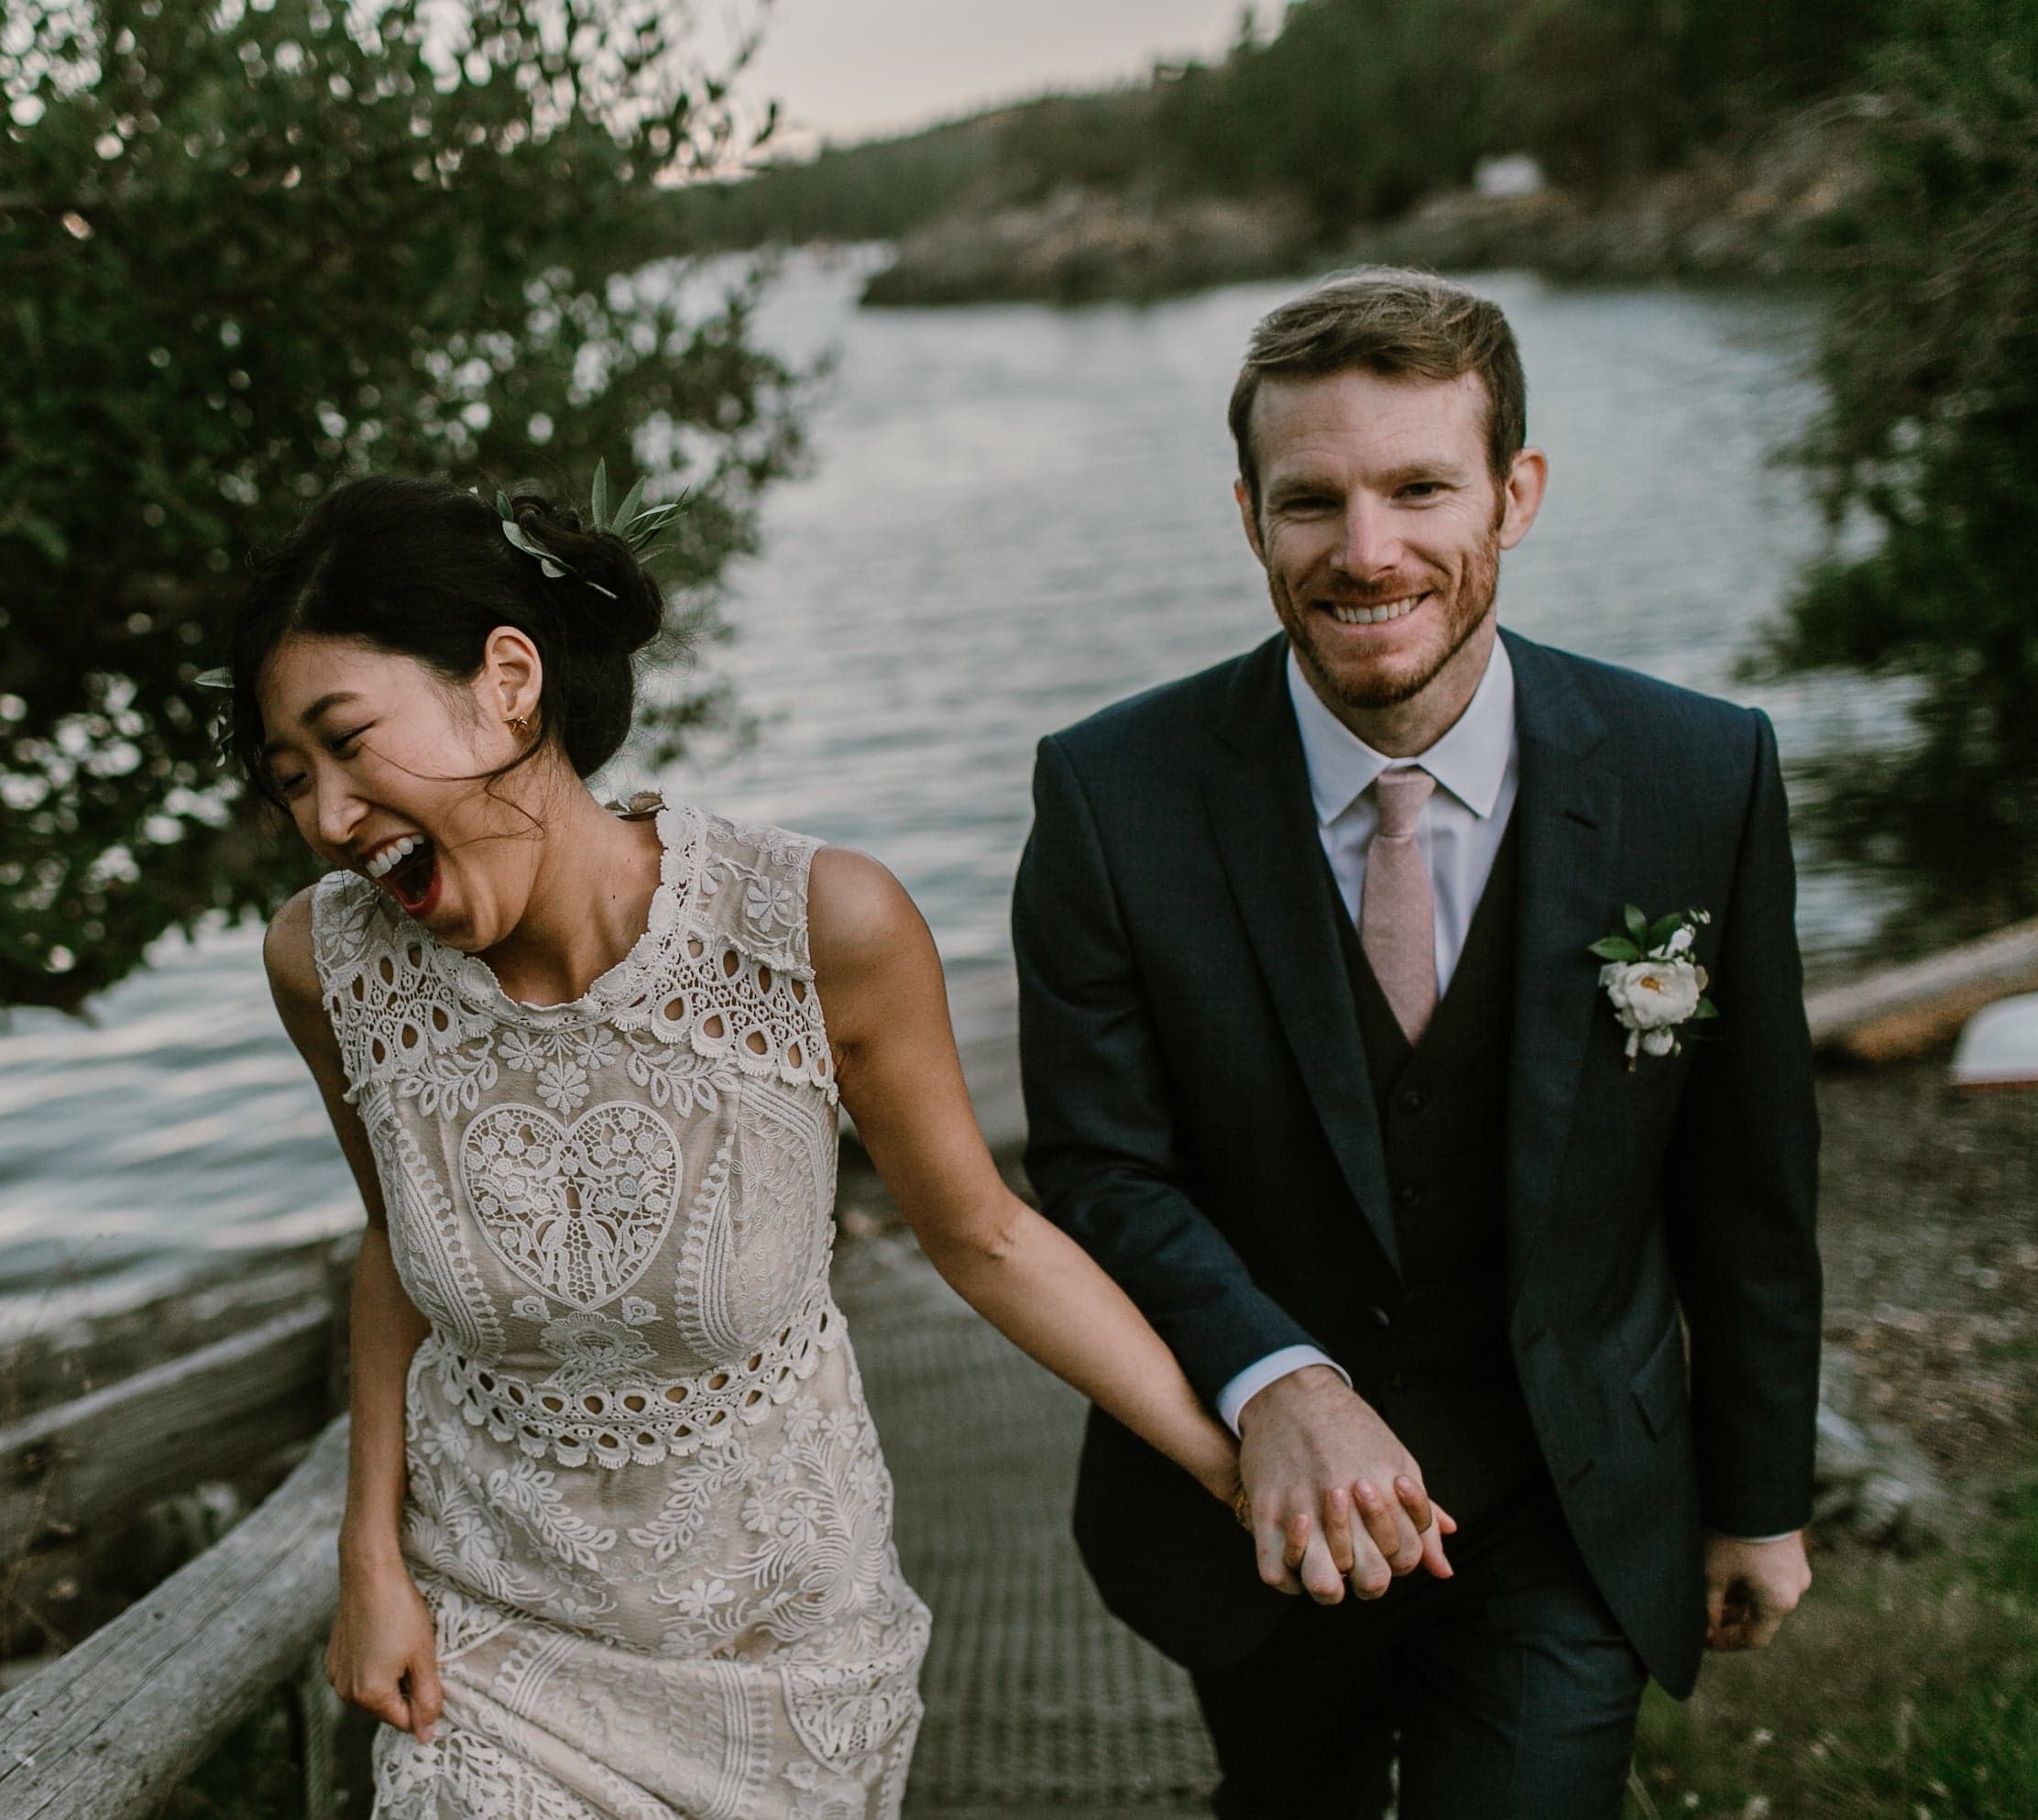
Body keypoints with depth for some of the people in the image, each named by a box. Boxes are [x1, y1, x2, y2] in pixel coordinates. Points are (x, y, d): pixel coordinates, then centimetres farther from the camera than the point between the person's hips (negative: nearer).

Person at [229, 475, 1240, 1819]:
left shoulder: (824, 928, -24)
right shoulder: (331, 963, -15)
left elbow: (980, 1234, -10)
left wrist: (1240, 1467, -11)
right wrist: (373, 1552, 3)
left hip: (781, 1625, -1)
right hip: (485, 1629, 2)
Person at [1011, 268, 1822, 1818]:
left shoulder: (1700, 777, -15)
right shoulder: (1116, 799, -17)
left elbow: (1746, 1181, -5)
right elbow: (1103, 1169, -14)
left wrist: (1763, 1495, 5)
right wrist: (1275, 1384, -32)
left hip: (1571, 1520, -1)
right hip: (1253, 1501, 1)